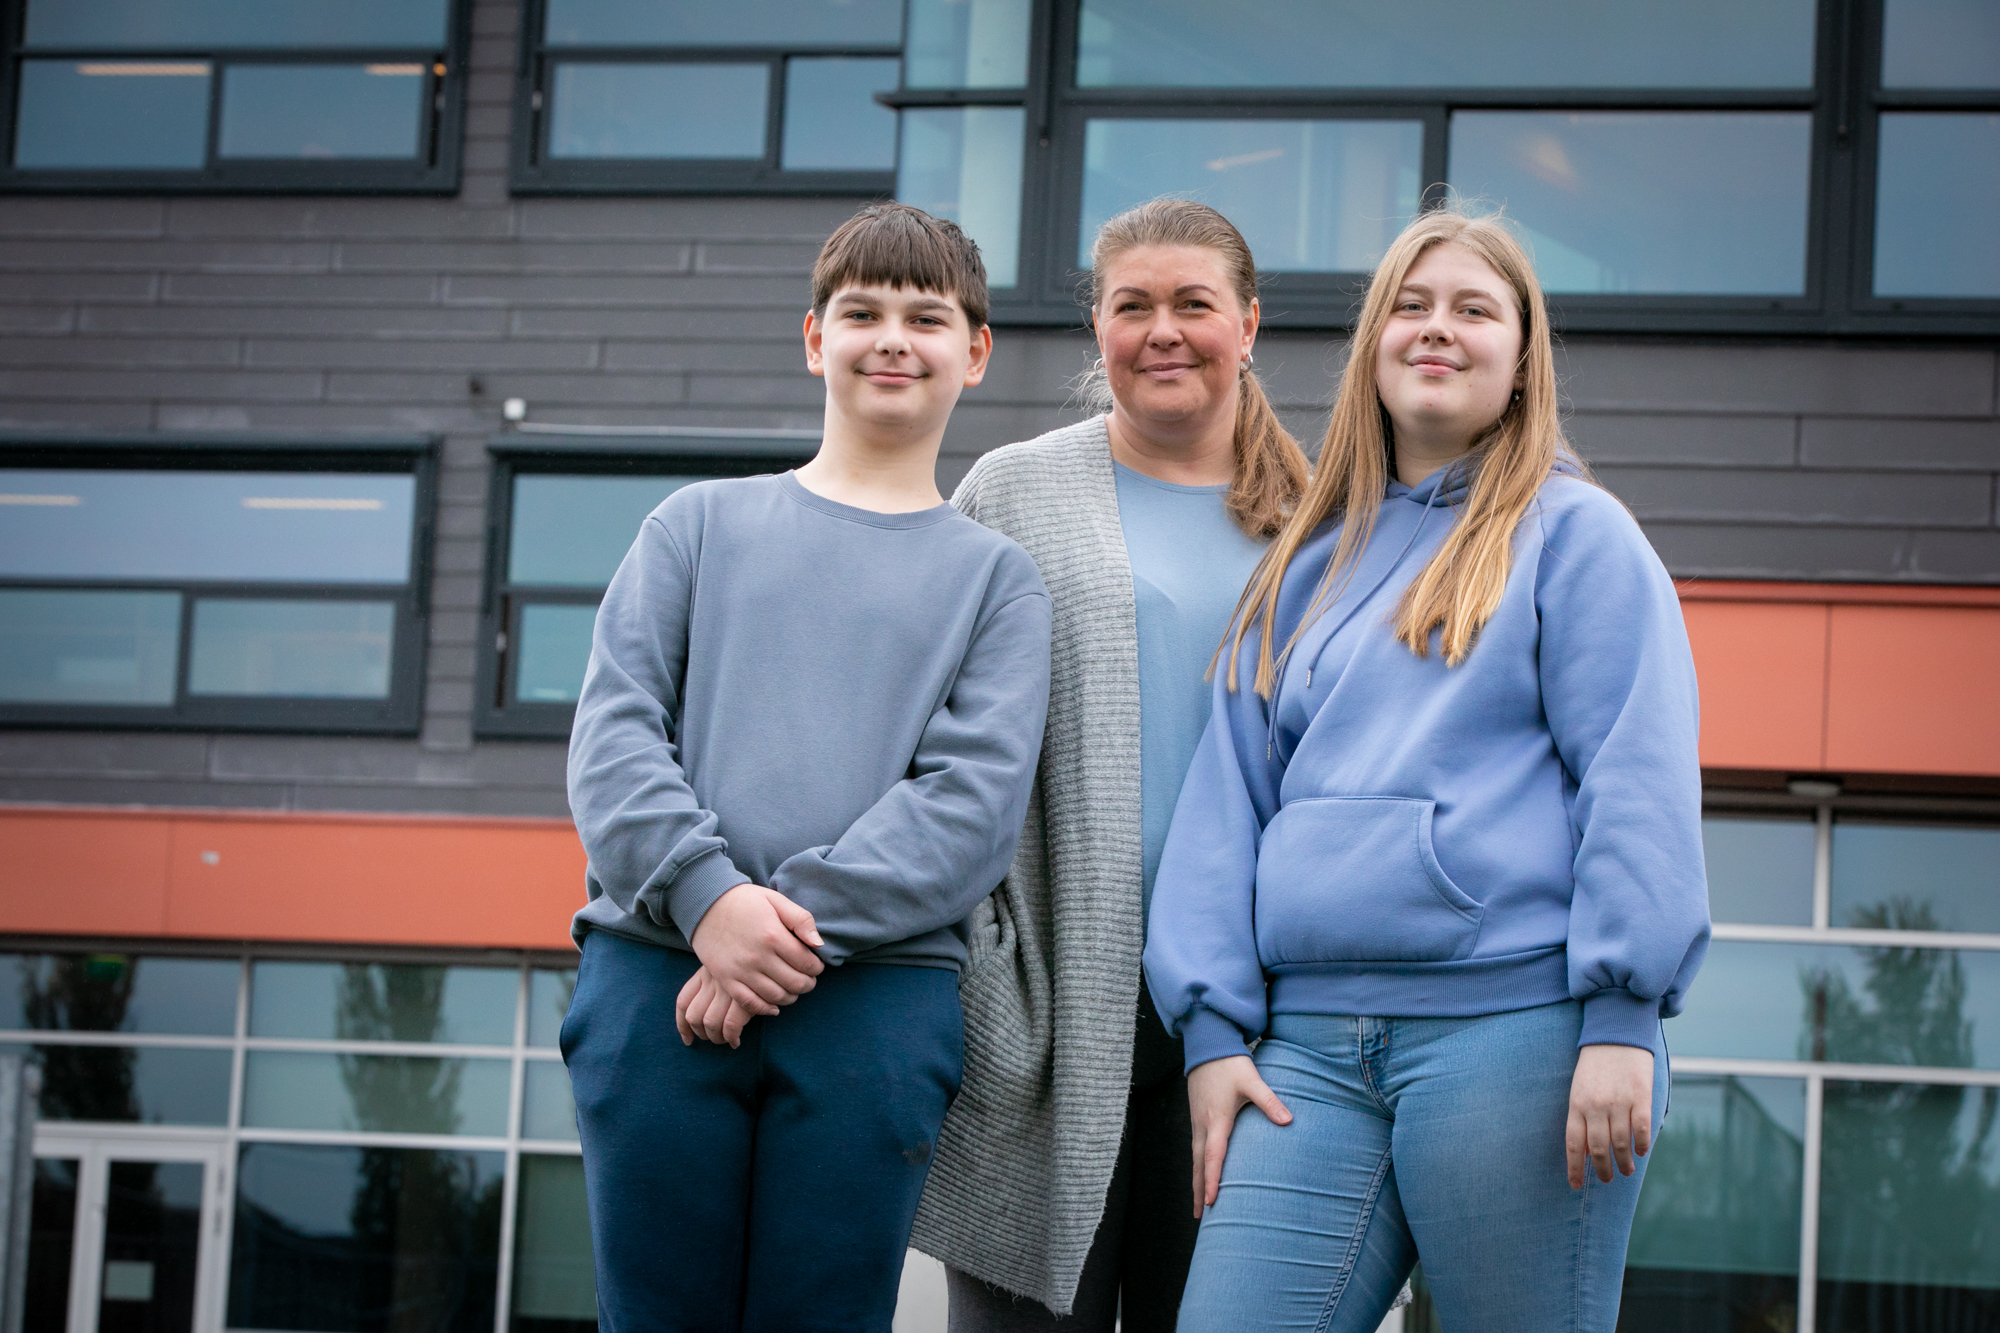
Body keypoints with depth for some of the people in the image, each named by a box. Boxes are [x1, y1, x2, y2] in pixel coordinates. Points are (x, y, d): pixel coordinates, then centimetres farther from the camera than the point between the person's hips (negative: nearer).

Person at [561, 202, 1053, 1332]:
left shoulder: (995, 574, 14)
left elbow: (974, 799, -1)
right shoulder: (701, 524, 17)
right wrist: (707, 898, -13)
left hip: (879, 996, -1)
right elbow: (614, 732, 5)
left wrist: (802, 923, -14)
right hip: (656, 976, 1)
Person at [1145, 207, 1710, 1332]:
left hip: (1513, 1025, -4)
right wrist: (1215, 1030, 6)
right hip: (1312, 1048, 5)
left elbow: (1638, 778, -5)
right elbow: (1229, 799, 16)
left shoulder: (1576, 532, 4)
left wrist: (1623, 1021, -14)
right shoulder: (1310, 564, 20)